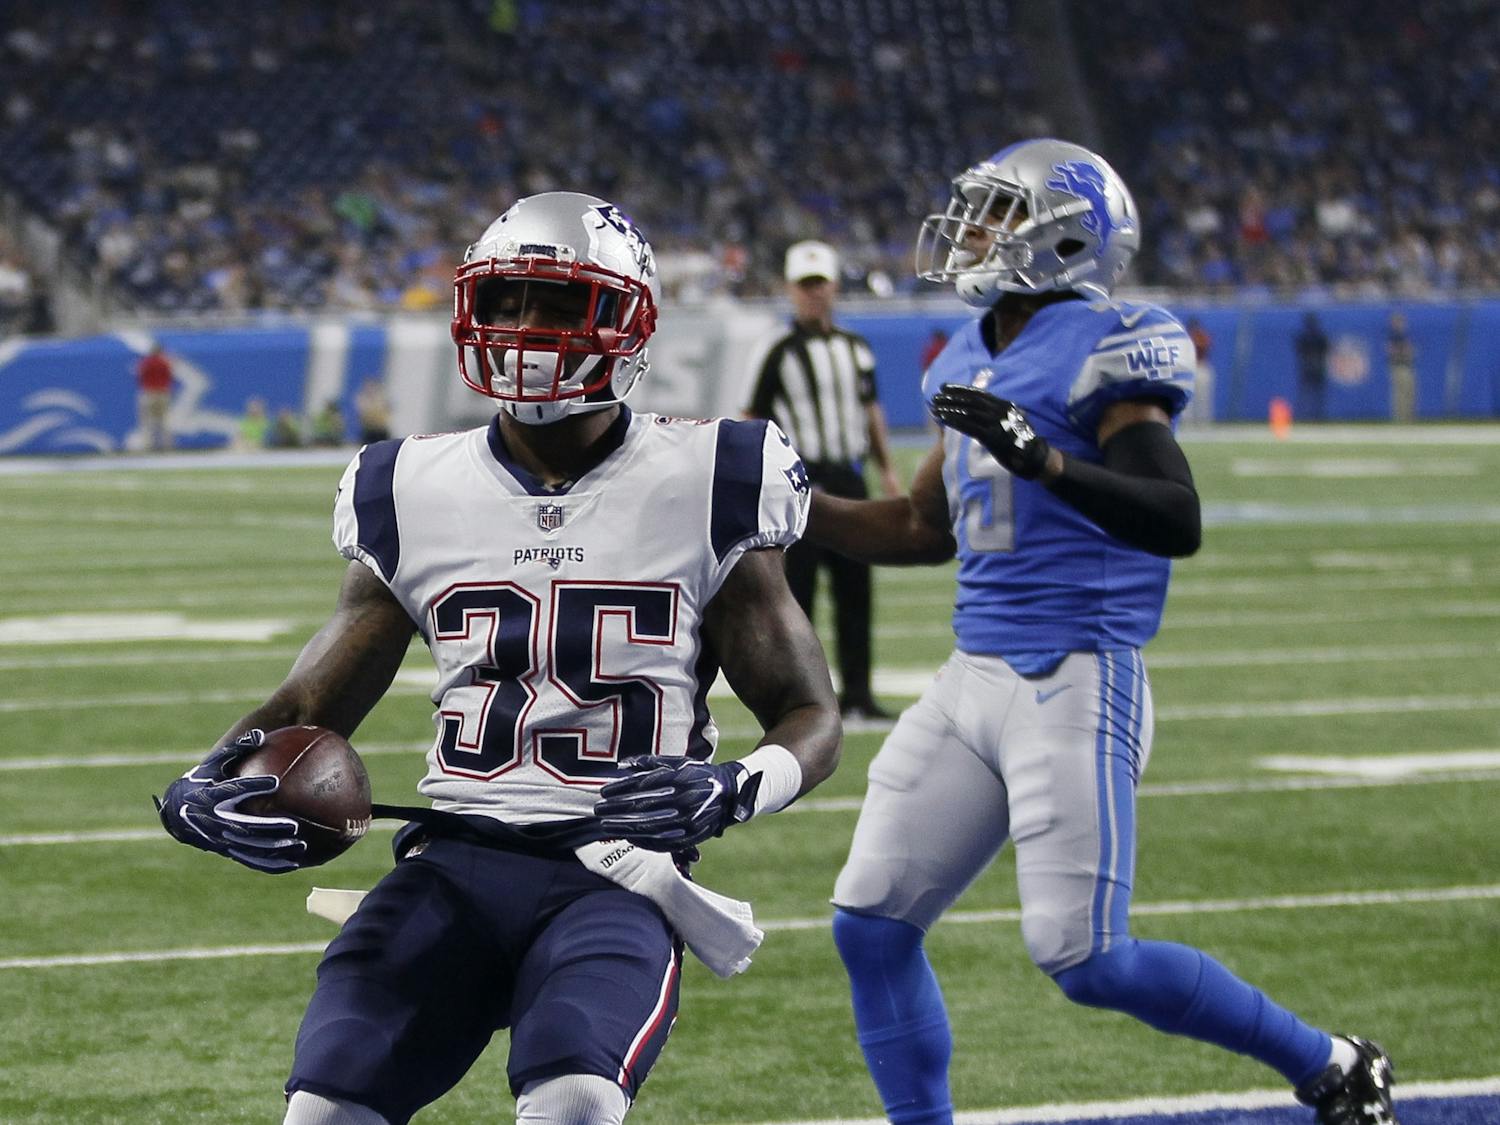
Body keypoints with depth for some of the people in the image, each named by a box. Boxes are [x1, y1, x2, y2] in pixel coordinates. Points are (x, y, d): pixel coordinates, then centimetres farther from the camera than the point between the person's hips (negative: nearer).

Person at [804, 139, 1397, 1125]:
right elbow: (926, 528, 26)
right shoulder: (975, 363, 13)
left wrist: (1042, 460, -34)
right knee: (872, 925, 3)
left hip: (1073, 683, -8)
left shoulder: (1100, 351, -12)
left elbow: (1178, 521, -23)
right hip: (974, 677, 8)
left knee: (1086, 959, -9)